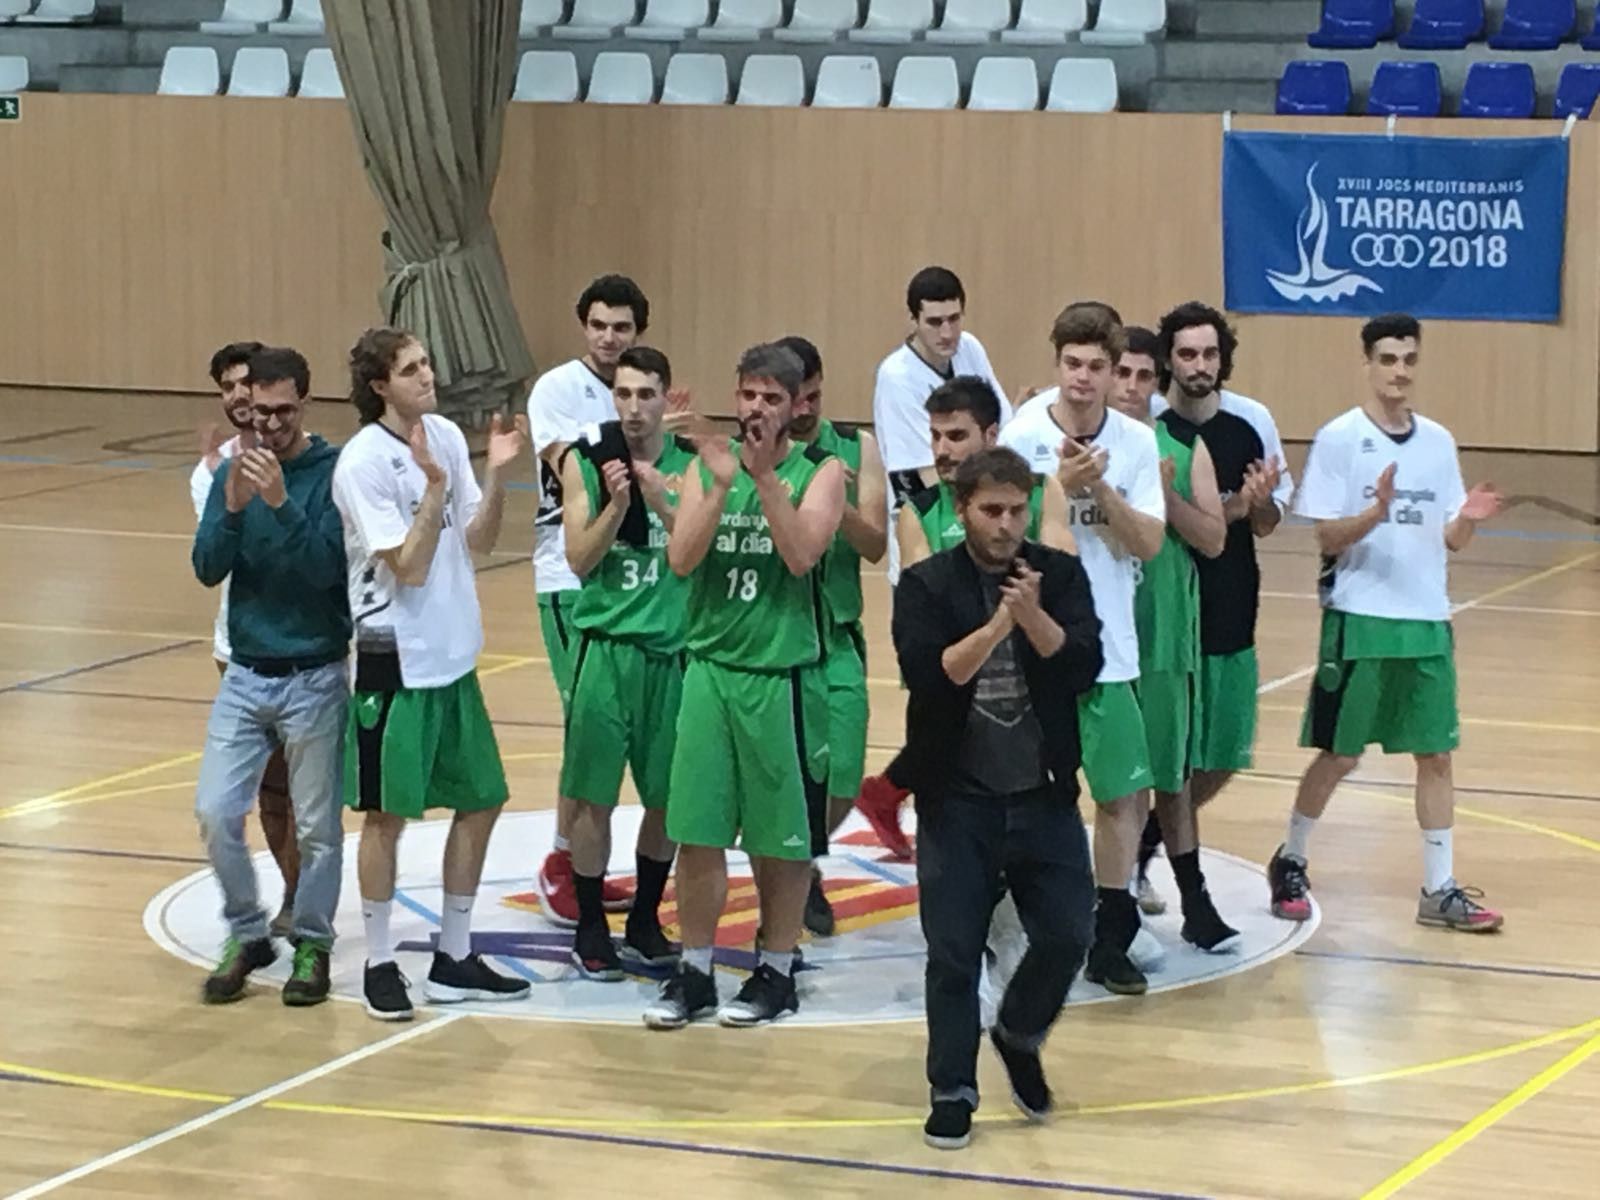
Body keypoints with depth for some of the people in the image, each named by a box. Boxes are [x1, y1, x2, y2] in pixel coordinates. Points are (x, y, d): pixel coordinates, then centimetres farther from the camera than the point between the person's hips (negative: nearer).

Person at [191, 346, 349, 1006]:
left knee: (316, 825, 4)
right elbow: (207, 570, -4)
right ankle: (246, 935, 16)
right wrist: (234, 506, -20)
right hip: (245, 674, 3)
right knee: (216, 812, -2)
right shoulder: (232, 472, 2)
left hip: (315, 677, -3)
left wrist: (281, 502, -29)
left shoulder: (334, 474, -9)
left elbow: (327, 567, -18)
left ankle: (312, 944, 20)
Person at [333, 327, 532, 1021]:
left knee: (480, 801, 11)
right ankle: (380, 965, 14)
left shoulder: (447, 437, 4)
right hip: (396, 658, -7)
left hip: (454, 653, 7)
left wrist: (495, 475, -10)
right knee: (387, 815, 2)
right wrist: (434, 485, -27)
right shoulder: (364, 461, -16)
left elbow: (478, 541, 4)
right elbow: (410, 568, -19)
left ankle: (454, 958, 22)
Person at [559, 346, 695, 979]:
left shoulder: (690, 465, 0)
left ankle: (645, 920, 26)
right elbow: (580, 560, -7)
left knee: (669, 796, 9)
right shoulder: (585, 462, -2)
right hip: (606, 646, -1)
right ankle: (590, 929, 15)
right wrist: (616, 505, -21)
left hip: (673, 648, 2)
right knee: (594, 797, 2)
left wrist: (661, 500, -21)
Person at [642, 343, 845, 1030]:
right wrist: (723, 483, -19)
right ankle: (694, 973, 16)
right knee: (697, 830, 5)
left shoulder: (819, 472, -3)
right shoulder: (708, 464, 5)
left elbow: (802, 555, -19)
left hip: (782, 674, -3)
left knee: (782, 836, 6)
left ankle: (777, 972, 19)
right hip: (710, 665, 3)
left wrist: (765, 476, -25)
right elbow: (682, 560, -8)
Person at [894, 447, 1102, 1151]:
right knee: (954, 953, 0)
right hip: (958, 800, -2)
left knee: (1067, 935, -1)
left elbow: (1084, 669, -11)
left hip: (1044, 796, 2)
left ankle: (1019, 1038, 27)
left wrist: (1032, 615, -26)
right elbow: (929, 675, -19)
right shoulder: (926, 585, -5)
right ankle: (951, 1091, 14)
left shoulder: (1060, 576, 0)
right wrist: (996, 625, -30)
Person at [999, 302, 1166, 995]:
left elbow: (1148, 544, -5)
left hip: (1107, 650, 3)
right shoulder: (1022, 438, -7)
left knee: (1127, 793, 3)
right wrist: (1061, 487, -22)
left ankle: (1109, 941, 14)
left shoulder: (1136, 443, 1)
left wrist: (1099, 488, -17)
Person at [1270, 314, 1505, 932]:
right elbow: (1328, 539, -10)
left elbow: (1450, 540, 10)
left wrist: (1469, 518, -12)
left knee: (1436, 754, 4)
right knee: (1339, 754, 3)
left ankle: (1439, 890, 10)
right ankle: (1290, 863, 23)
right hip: (1359, 619, -4)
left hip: (1427, 622, 4)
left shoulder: (1438, 441, 8)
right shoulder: (1339, 439, -7)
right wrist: (1375, 514, -28)